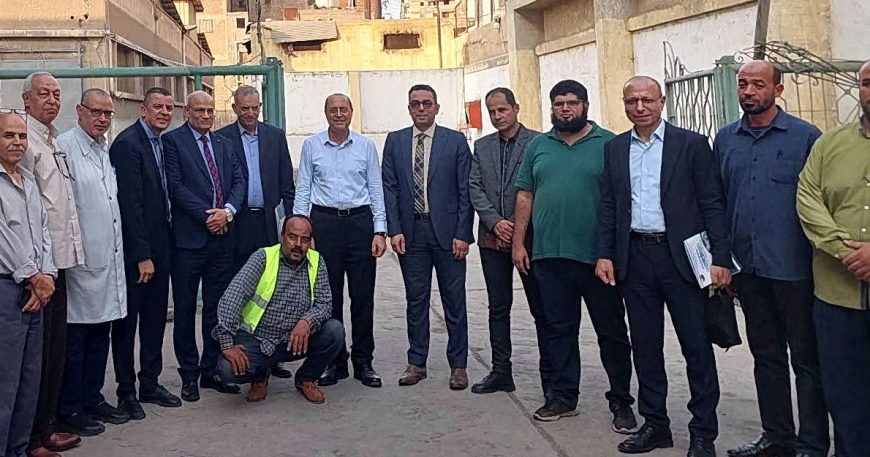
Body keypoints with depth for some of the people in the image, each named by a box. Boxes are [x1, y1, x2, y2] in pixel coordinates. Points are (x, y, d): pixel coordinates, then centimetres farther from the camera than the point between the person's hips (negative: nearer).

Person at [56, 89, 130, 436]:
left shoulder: (108, 150, 14)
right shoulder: (64, 148, -10)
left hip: (109, 259, 8)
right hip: (81, 260, -8)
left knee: (100, 333, 15)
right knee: (75, 336, 1)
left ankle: (93, 398, 26)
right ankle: (70, 409, 12)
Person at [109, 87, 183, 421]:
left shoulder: (160, 143, 12)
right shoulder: (128, 143, -14)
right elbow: (129, 203, -18)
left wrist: (161, 250, 9)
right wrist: (142, 256, -18)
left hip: (158, 246, 8)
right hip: (135, 250, -8)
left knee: (155, 318, 14)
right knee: (127, 320, 4)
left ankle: (150, 384, 24)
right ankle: (126, 391, 14)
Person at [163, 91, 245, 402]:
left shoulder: (223, 144, 16)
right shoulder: (173, 141, -2)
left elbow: (238, 181, 9)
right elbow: (176, 186, -10)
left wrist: (228, 210, -9)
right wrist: (206, 215, -14)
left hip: (222, 236, 5)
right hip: (188, 238, -5)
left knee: (217, 308, 10)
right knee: (185, 309, 5)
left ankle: (212, 371, 20)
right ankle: (189, 375, 15)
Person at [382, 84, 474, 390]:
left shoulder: (455, 141, 1)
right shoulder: (395, 141, 8)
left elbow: (465, 190, -1)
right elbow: (389, 188, 6)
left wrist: (462, 233, -7)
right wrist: (395, 230, -3)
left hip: (447, 231, -2)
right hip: (411, 232, 2)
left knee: (454, 301, 5)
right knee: (416, 299, 9)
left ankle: (458, 364, 14)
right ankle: (416, 362, 19)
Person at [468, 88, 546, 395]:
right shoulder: (481, 147, 12)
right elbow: (474, 188, 6)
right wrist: (495, 221, -8)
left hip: (529, 237, -4)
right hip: (493, 239, 5)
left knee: (541, 309, 2)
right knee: (498, 308, 10)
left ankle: (550, 375, 9)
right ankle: (501, 372, 19)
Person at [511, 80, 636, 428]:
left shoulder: (608, 144, 0)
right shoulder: (538, 146, 11)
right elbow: (525, 197, 12)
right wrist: (518, 242, 5)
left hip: (596, 256, -3)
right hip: (549, 255, 4)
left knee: (612, 331, 4)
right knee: (559, 328, 12)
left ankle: (621, 401, 15)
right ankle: (563, 396, 23)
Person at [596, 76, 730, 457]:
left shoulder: (692, 144, -1)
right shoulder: (614, 149, 10)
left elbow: (712, 205, -4)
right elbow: (608, 206, 11)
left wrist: (720, 259, -10)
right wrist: (604, 254, 2)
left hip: (682, 255, -3)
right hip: (634, 256, 4)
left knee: (697, 346, 2)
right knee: (645, 345, 10)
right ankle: (655, 424, 23)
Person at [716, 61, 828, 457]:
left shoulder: (805, 137, -5)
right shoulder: (725, 139, 8)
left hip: (792, 268, -5)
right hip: (747, 267, 5)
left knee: (807, 359, 4)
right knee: (766, 354, 15)